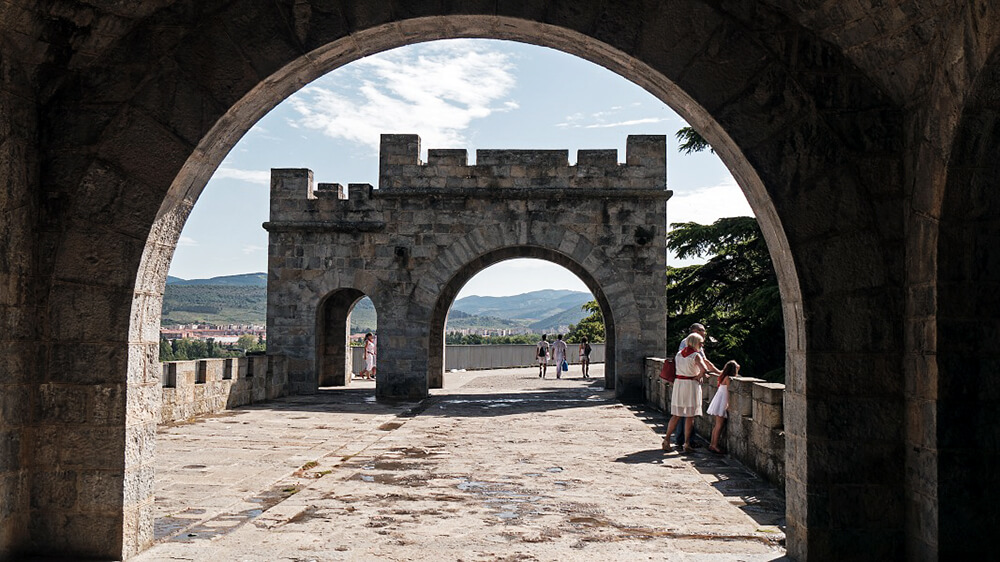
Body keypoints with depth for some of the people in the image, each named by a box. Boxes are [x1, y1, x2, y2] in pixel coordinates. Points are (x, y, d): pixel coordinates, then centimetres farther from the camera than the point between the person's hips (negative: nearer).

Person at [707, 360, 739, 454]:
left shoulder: (723, 377, 13)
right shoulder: (728, 378, -13)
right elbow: (729, 391, -15)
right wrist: (729, 404, -15)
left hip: (718, 402, 9)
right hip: (722, 403, -9)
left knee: (717, 425, 11)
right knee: (719, 425, -8)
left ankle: (712, 444, 13)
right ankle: (715, 445, -8)